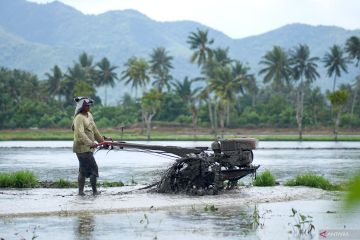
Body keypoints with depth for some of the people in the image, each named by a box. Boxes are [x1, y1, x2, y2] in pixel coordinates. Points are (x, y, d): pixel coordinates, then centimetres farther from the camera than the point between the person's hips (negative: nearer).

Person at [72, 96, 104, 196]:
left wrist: (101, 139, 24)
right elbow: (80, 133, -28)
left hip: (88, 147, 9)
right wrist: (90, 143, -37)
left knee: (83, 170, 11)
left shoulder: (89, 115, 11)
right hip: (82, 147, -9)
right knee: (93, 168, -8)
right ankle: (94, 191, 0)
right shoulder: (79, 118, -17)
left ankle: (81, 191, 16)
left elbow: (94, 130, 22)